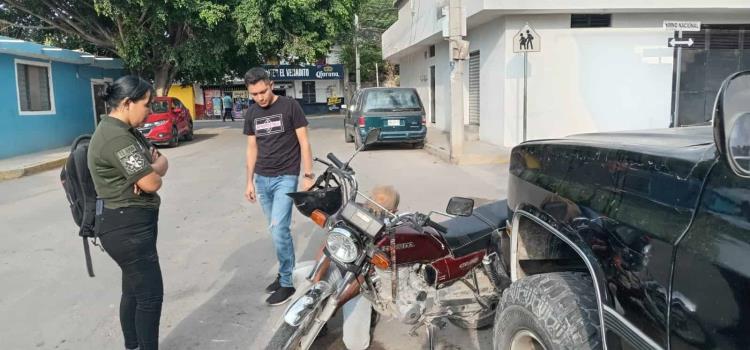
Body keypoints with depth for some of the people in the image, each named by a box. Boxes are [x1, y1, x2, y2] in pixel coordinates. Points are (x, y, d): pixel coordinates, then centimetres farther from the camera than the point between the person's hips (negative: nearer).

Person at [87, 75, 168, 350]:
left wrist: (150, 168, -11)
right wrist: (154, 168, 0)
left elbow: (162, 162, 12)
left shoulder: (126, 130, 11)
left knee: (134, 291, 18)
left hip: (133, 222, 10)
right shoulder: (117, 137, -22)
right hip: (126, 226, -10)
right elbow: (153, 183, -23)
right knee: (150, 294, -3)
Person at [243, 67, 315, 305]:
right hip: (262, 179, 5)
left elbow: (304, 142, -4)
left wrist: (308, 175, -9)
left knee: (279, 229, -11)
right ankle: (285, 272, 23)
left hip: (285, 178, -5)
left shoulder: (290, 106, -6)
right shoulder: (251, 113, 9)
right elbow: (252, 148, 15)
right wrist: (250, 181, 12)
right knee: (276, 230, 10)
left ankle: (287, 283, 1)